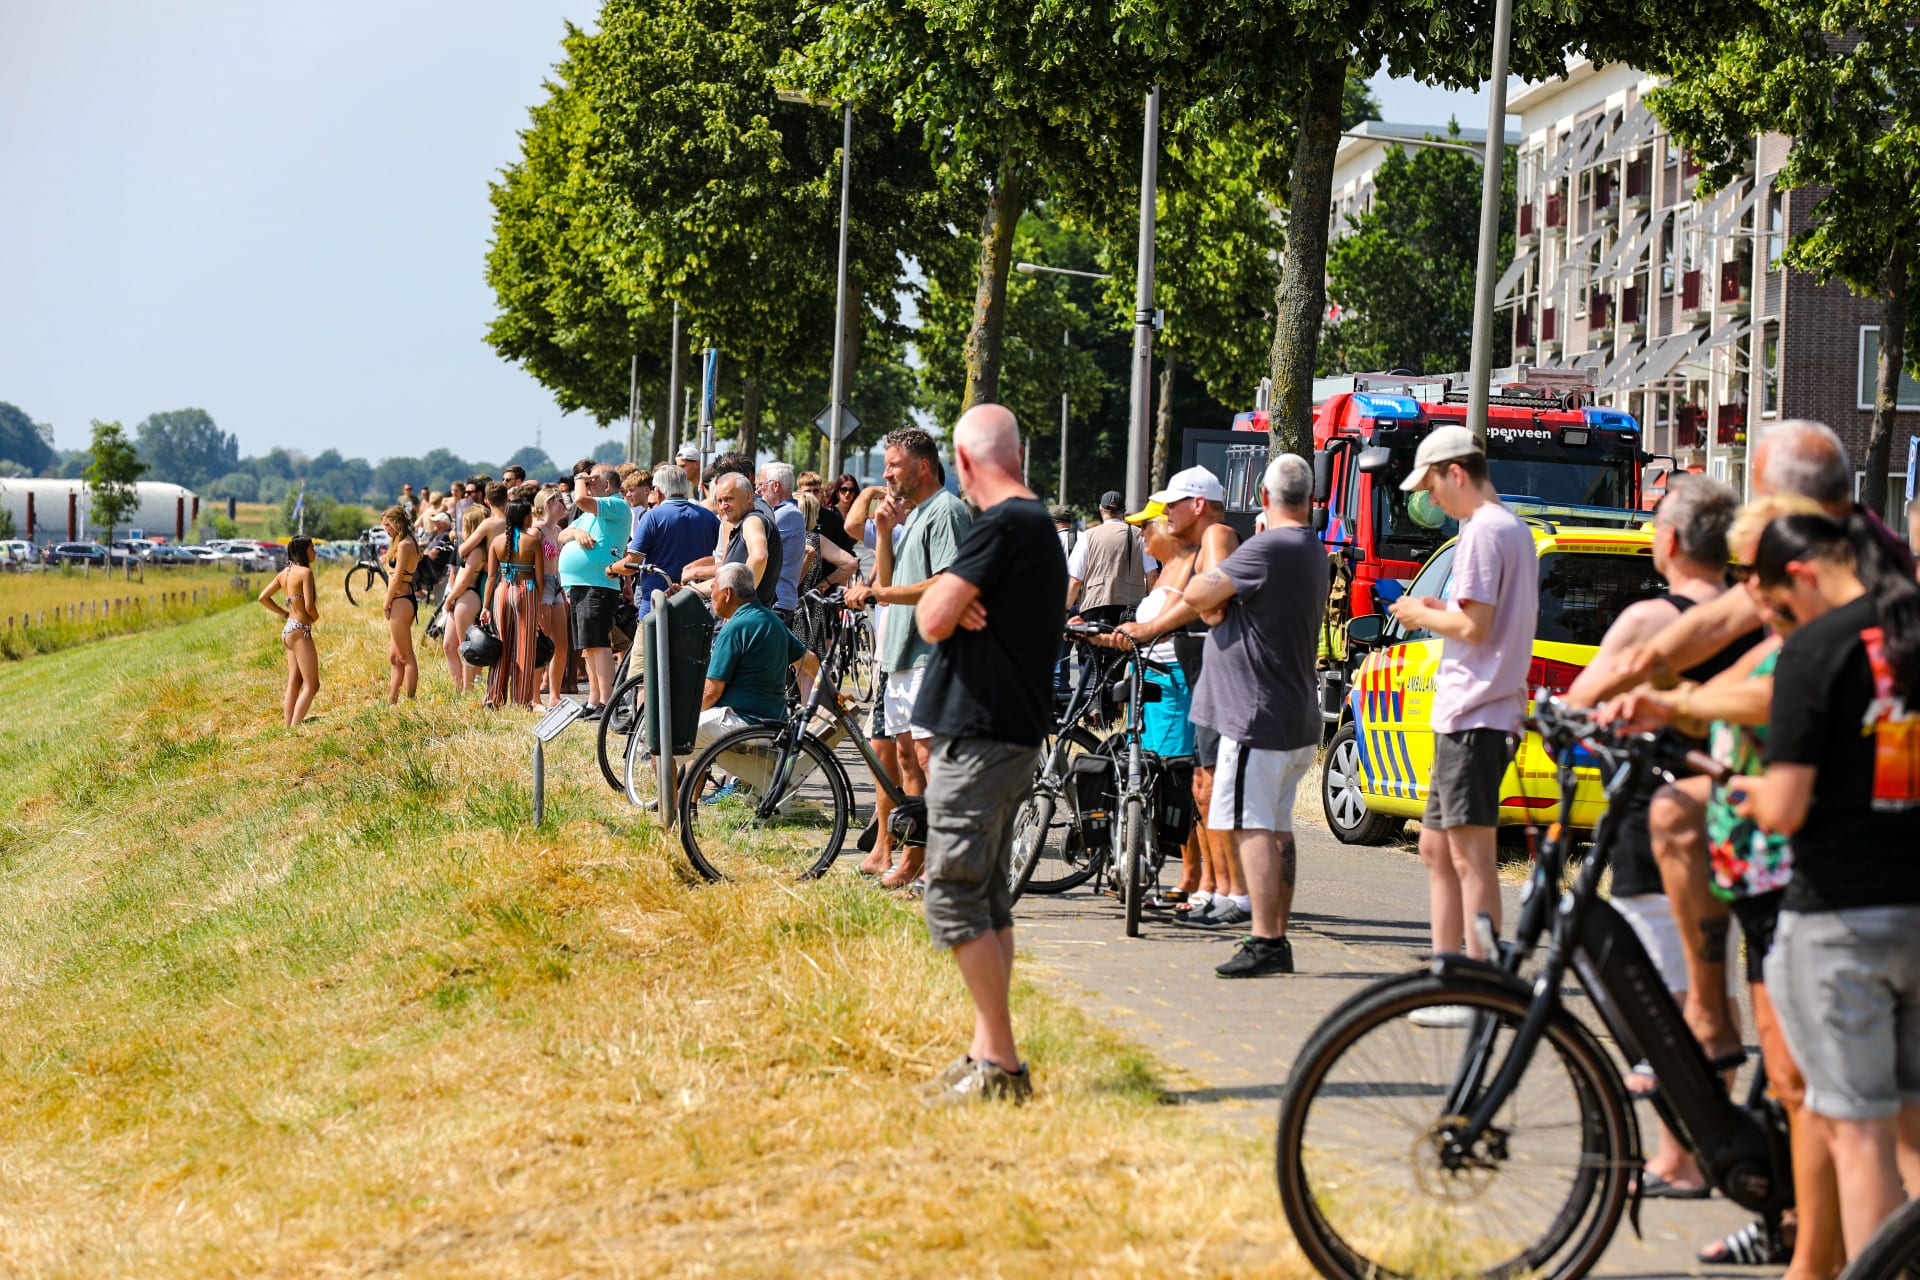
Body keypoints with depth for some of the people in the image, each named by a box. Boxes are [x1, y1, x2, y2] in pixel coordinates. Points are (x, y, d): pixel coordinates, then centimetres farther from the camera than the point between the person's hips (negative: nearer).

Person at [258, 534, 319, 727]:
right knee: (312, 685, -7)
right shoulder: (305, 572, -14)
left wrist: (284, 614, 15)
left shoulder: (284, 573, 10)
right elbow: (309, 606, -20)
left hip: (288, 631, 9)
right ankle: (295, 728, -15)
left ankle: (289, 727, 11)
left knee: (294, 685, 12)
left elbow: (263, 598, 15)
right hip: (300, 631, -9)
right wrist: (316, 617, 1)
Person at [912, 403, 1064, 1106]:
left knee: (954, 902, -8)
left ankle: (1001, 1065, -8)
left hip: (978, 738, -10)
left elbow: (932, 620, -19)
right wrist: (957, 604, -6)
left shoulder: (1001, 526, -16)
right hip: (1013, 731, 10)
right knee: (989, 902, 14)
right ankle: (986, 1055, 18)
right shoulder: (1041, 525, 16)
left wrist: (942, 596, 0)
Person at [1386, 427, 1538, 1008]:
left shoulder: (1483, 530, -14)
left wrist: (1422, 616, -4)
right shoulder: (1514, 528, 18)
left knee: (1471, 855, -9)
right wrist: (1439, 613, 15)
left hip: (1474, 715, -11)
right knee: (1436, 847, 16)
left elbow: (1474, 626, -20)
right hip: (1469, 714, 11)